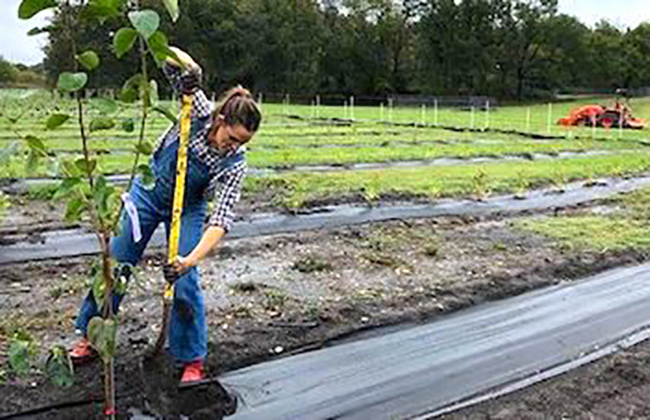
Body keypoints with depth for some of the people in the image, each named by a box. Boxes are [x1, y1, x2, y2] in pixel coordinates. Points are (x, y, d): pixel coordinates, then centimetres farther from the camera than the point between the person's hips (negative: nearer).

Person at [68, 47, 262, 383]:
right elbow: (170, 58, -22)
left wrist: (192, 258, -43)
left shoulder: (235, 164, -27)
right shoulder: (199, 111, -25)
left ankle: (192, 360, 8)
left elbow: (222, 220, -32)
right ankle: (91, 335, 30)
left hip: (187, 210, -1)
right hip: (148, 190, 2)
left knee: (185, 283, -11)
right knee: (117, 263, 9)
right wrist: (189, 78, -43)